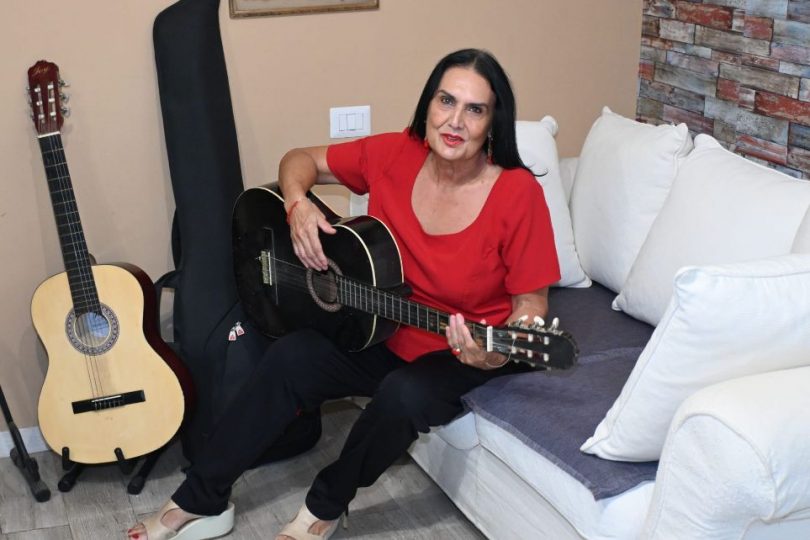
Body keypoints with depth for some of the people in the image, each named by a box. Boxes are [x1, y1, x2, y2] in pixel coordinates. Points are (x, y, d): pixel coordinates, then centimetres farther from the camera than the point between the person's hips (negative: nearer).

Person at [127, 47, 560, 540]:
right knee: (290, 359, -17)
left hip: (467, 354, -4)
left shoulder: (518, 194, -23)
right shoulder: (395, 155, -11)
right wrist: (297, 205, -19)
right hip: (383, 333, 4)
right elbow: (301, 160, 3)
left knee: (405, 396, -33)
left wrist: (498, 354, -35)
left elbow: (531, 303, -15)